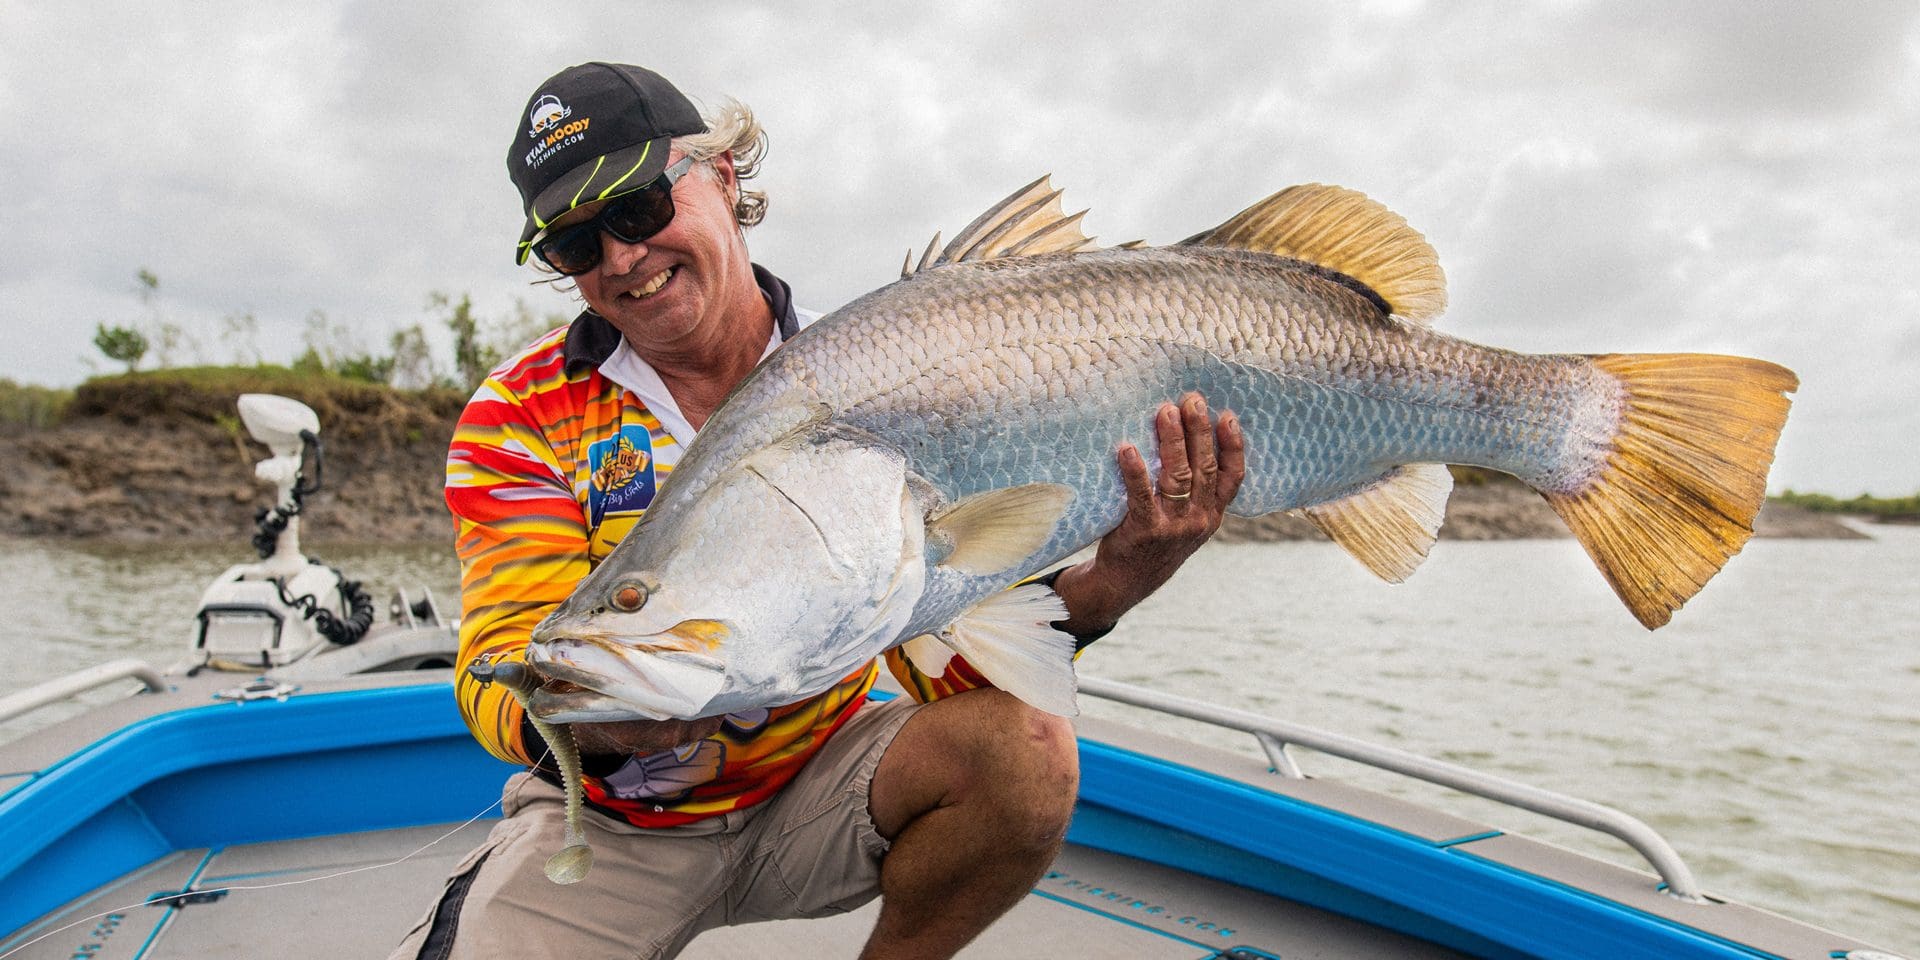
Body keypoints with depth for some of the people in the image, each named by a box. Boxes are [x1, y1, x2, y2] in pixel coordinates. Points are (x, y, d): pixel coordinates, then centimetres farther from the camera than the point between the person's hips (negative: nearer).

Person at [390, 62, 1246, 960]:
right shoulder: (520, 413, -9)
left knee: (1023, 751, -24)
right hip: (608, 821, 0)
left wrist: (1101, 589, -35)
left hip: (817, 776, 1)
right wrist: (594, 722, -41)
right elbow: (504, 673, -16)